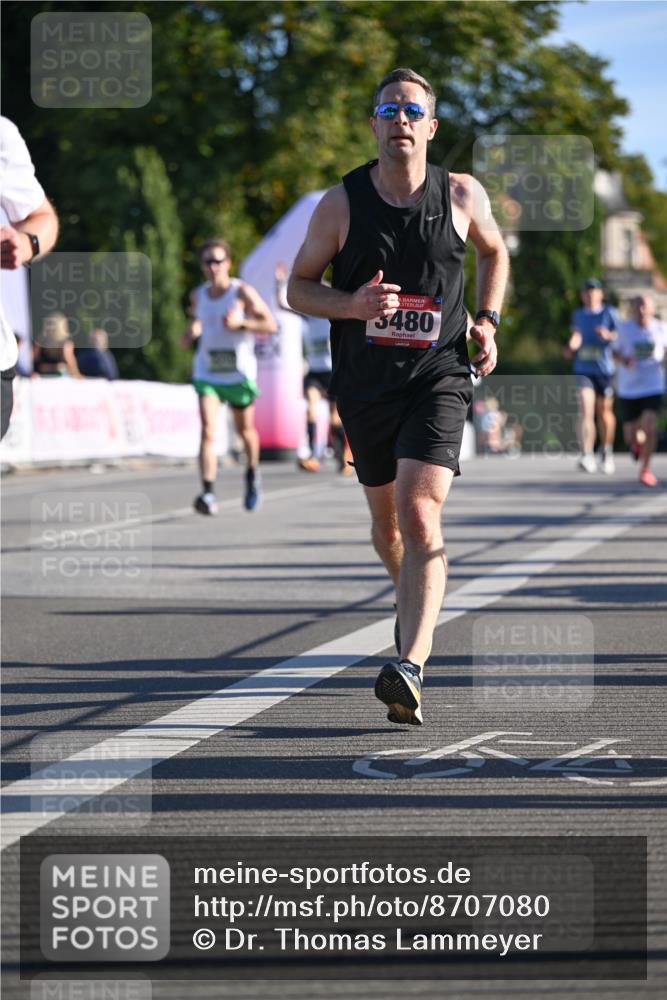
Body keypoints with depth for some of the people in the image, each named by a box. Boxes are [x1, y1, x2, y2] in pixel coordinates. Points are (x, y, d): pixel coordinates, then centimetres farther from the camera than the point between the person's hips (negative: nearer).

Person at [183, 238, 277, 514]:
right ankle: (208, 493, -25)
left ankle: (252, 474, 46)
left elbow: (270, 324, -8)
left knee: (245, 429, 16)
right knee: (207, 431, -16)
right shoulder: (198, 295, 5)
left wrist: (241, 323, -23)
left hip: (240, 374, -2)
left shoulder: (242, 292, -7)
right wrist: (192, 331, 1)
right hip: (206, 374, 2)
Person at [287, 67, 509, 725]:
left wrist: (486, 319, 4)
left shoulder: (462, 196, -1)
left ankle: (409, 669, -30)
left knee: (419, 516, -20)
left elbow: (493, 252, 20)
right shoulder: (340, 203, -4)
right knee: (386, 521, 16)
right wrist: (351, 305, -18)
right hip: (364, 385, 2)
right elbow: (298, 288, 3)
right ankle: (414, 604, 49)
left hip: (438, 380, -2)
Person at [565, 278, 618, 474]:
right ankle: (586, 456, -25)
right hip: (583, 369, 1)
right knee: (586, 410, -16)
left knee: (604, 412, 11)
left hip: (605, 369, -1)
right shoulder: (578, 315, 11)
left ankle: (606, 451, 33)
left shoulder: (609, 313, 1)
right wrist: (571, 347, 0)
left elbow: (620, 336, -3)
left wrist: (609, 335, -24)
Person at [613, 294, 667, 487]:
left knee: (650, 427, -20)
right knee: (630, 437, 4)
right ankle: (637, 442, 43)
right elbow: (616, 351, 7)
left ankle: (645, 469, -1)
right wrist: (623, 359, -15)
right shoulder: (625, 329, -4)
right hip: (629, 387, 1)